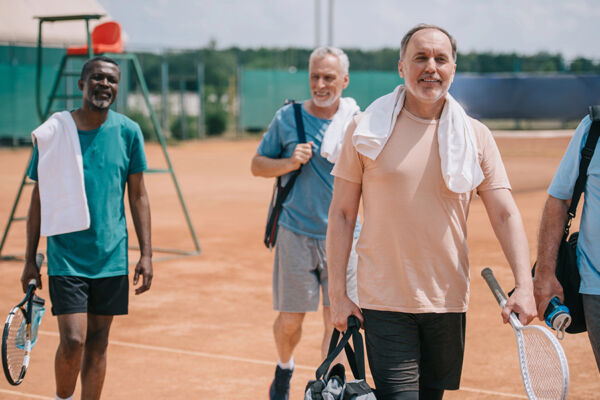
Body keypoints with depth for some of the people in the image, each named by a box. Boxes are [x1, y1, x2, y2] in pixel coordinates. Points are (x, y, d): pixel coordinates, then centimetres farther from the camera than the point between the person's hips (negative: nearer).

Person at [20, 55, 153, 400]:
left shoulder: (128, 132, 1)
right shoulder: (52, 132, -3)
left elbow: (138, 196, 6)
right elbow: (39, 200, 3)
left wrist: (146, 254, 0)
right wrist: (30, 261, 3)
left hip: (111, 257, 2)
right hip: (66, 257, -2)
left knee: (98, 342, 8)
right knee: (72, 341, -10)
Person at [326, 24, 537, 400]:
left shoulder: (476, 136, 2)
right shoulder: (366, 129, -2)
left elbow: (505, 214, -2)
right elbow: (342, 214, 1)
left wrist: (524, 286, -16)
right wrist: (338, 294, -2)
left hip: (448, 299, 2)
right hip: (384, 299, -2)